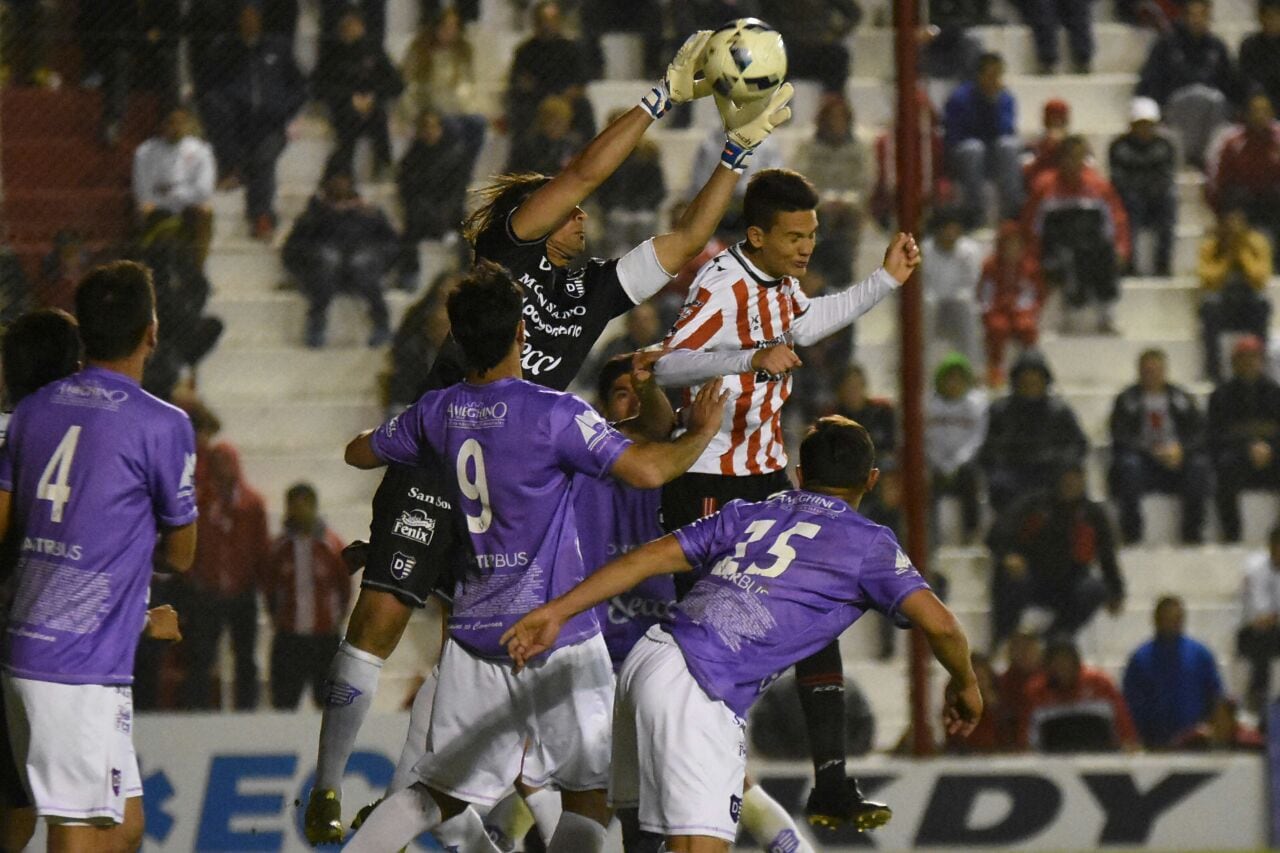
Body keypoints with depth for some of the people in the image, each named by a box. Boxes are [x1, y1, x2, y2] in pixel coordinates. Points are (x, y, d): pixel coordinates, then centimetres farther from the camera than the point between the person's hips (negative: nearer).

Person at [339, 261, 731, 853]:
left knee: (443, 792, 13)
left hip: (474, 631, 5)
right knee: (588, 797, 5)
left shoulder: (438, 412, 3)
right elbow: (647, 471, -21)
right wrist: (700, 432, -2)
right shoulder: (554, 414, -15)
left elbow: (360, 453, 21)